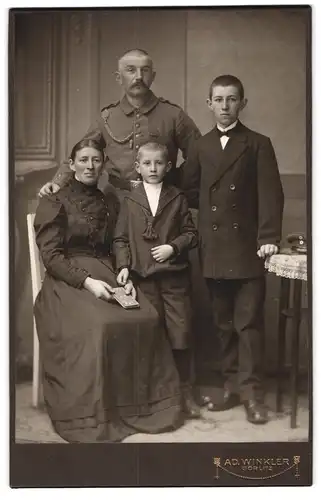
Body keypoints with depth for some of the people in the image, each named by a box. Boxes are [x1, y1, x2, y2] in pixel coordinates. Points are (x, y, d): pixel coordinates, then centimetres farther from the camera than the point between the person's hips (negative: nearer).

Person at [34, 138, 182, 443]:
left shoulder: (109, 203, 18)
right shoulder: (54, 204, 3)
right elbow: (51, 256, -6)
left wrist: (125, 278, -4)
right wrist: (87, 281, -20)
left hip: (107, 276, 4)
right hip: (68, 282, -4)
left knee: (146, 319, -24)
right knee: (99, 326, -33)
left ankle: (142, 403, -10)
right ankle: (92, 416, -18)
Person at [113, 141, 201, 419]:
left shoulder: (177, 198, 4)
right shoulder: (130, 201, 6)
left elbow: (191, 233, 5)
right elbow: (121, 238, 6)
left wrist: (173, 247, -11)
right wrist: (123, 265, -6)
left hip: (175, 276, 0)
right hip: (143, 277, 1)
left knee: (180, 334, 1)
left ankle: (185, 390, 16)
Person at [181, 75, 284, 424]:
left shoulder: (258, 144, 2)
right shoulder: (201, 146, 14)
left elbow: (270, 193, -8)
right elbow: (189, 190, 16)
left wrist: (269, 236, -18)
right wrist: (213, 205, 3)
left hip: (246, 248, -4)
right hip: (213, 249, 4)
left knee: (248, 322, -2)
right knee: (223, 323, 10)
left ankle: (252, 392, 6)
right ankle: (231, 386, 20)